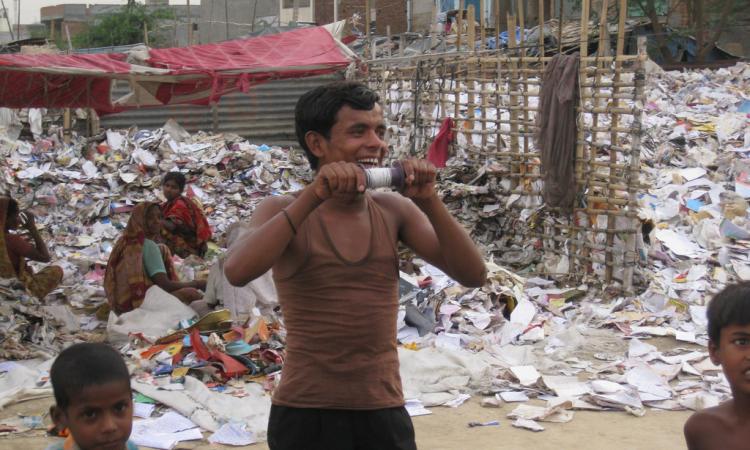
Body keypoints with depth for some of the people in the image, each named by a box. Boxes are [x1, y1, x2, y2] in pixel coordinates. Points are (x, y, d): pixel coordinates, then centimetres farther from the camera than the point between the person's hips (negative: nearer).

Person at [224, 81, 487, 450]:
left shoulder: (395, 210, 3)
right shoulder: (283, 211, -4)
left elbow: (473, 276, -2)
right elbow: (237, 272, -22)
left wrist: (429, 202, -14)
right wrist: (314, 197, -25)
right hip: (305, 415, -2)